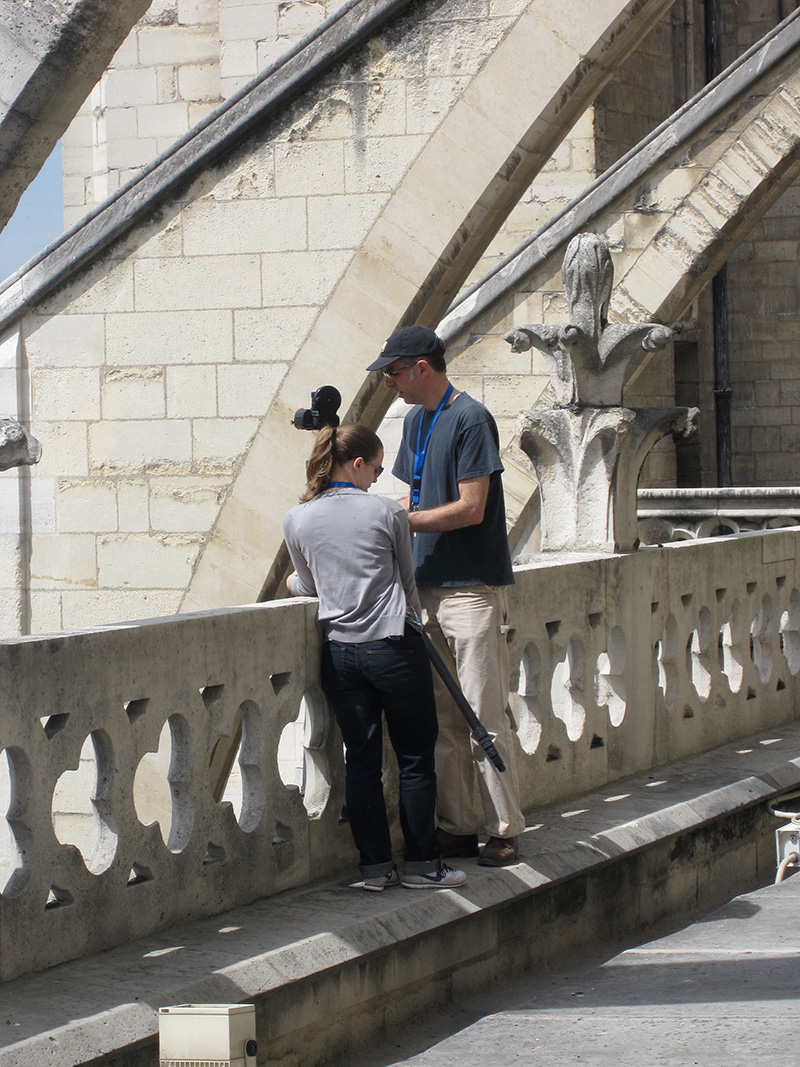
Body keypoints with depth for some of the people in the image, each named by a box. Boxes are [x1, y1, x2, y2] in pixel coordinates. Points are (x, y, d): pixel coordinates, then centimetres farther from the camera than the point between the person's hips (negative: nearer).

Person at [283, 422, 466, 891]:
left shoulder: (297, 520, 2)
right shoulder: (387, 512, -5)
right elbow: (408, 582, 7)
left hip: (339, 653, 4)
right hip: (394, 647, -4)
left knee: (362, 760, 10)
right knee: (416, 759, 7)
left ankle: (376, 866, 13)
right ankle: (421, 863, 10)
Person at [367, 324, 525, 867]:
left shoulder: (469, 420, -11)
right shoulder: (416, 420, 16)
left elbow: (470, 509, -16)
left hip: (473, 588, -9)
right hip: (430, 587, 9)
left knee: (485, 714, -7)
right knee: (444, 718, 9)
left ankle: (506, 831, -2)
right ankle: (458, 828, 14)